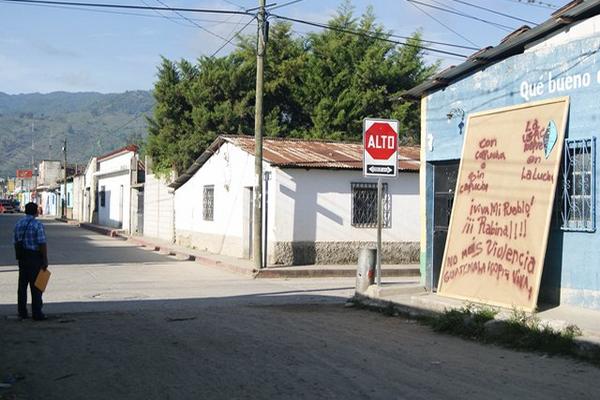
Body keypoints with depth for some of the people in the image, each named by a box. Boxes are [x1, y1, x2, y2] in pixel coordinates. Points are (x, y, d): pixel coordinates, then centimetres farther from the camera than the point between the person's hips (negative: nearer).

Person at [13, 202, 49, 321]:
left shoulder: (18, 224, 7)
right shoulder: (38, 225, -14)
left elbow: (15, 242, 11)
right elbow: (42, 244, -17)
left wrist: (18, 257, 19)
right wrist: (45, 261, -12)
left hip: (22, 257, 6)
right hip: (35, 257, -6)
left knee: (22, 284, 12)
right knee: (36, 285, -2)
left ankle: (22, 312, 17)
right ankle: (37, 313, -1)